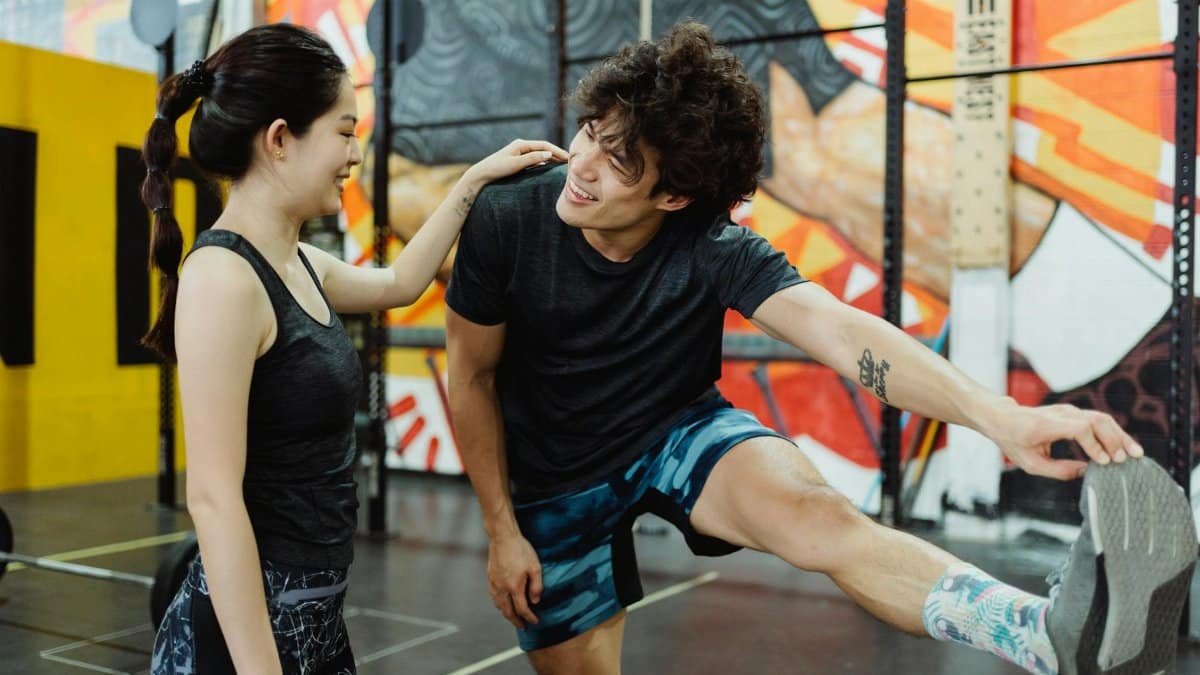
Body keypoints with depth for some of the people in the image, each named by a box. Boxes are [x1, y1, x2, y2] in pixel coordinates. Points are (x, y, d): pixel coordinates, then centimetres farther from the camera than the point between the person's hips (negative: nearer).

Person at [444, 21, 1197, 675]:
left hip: (682, 434, -2)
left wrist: (1000, 416, -55)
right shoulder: (506, 222, -21)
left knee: (813, 513, -31)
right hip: (558, 478, 2)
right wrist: (504, 530, -6)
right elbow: (472, 378, -8)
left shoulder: (713, 249, -24)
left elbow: (841, 331, -40)